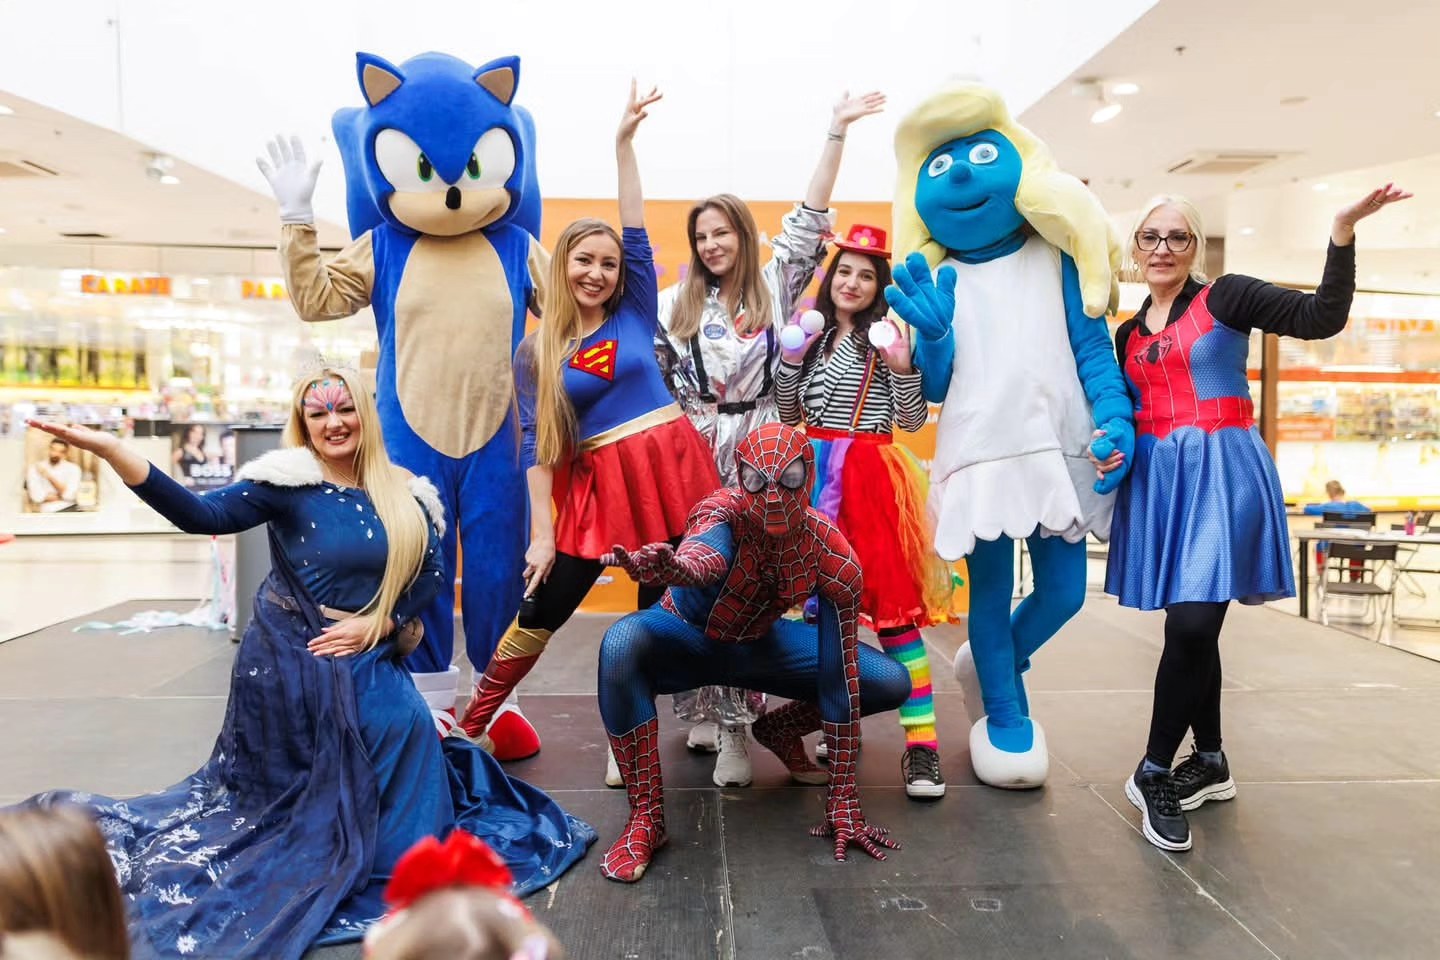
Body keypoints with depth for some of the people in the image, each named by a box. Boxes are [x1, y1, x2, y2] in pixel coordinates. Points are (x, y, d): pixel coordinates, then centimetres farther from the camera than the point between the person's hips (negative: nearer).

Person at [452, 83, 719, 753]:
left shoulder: (636, 314, 6)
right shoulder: (535, 353, 3)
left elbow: (637, 233, -2)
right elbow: (536, 446, -1)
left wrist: (624, 143, -7)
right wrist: (542, 533, -7)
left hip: (670, 466, 1)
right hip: (596, 484, -1)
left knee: (664, 608, 9)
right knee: (540, 613, 5)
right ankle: (469, 725, 22)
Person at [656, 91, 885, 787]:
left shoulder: (774, 286, 8)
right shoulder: (675, 304, 11)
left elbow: (810, 215, 4)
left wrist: (836, 131, 1)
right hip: (695, 457, 1)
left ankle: (733, 726, 3)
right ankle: (704, 708, 18)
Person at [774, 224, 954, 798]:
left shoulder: (886, 338, 0)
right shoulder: (815, 335, 14)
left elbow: (914, 422, -3)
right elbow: (788, 416, 15)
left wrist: (901, 367, -18)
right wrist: (790, 358, 2)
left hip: (868, 477, -5)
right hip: (814, 475, 5)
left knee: (889, 599, -9)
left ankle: (921, 738, -4)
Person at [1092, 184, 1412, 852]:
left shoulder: (1225, 298, 1)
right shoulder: (1128, 335, 15)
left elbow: (1323, 318, -10)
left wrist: (1343, 230, -19)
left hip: (1222, 473, -5)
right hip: (1157, 479, 5)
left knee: (1192, 625, -15)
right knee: (1190, 627, 10)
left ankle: (1155, 771, -1)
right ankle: (1210, 762, 25)